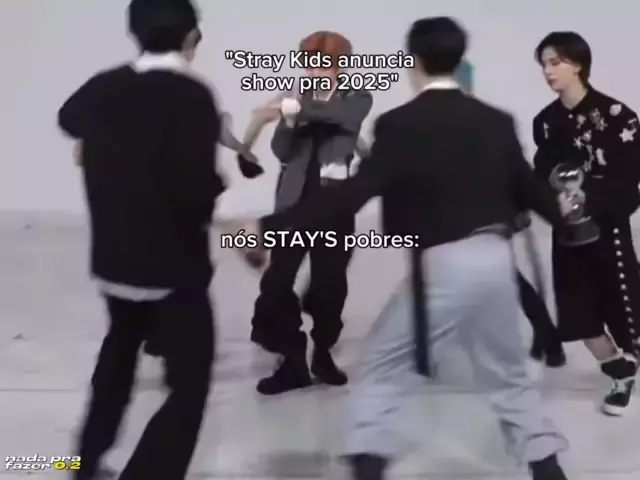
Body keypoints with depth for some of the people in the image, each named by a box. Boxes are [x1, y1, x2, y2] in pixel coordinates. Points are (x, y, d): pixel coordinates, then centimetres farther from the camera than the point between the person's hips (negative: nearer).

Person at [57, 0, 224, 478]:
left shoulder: (104, 87, 1)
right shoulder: (191, 95, -19)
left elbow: (70, 118, 24)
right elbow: (195, 186, -28)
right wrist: (214, 187, -7)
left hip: (113, 257, 7)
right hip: (174, 264, -7)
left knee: (121, 346, 31)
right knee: (190, 385, 4)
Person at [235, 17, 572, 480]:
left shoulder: (400, 123, -9)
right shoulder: (496, 121, 7)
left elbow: (354, 194, -16)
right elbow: (526, 184, 17)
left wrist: (269, 225, -15)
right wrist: (558, 208, 42)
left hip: (442, 264, -5)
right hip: (495, 258, 6)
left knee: (384, 369, 9)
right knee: (510, 373, 23)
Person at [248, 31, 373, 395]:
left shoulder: (357, 99, 3)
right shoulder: (298, 98, 7)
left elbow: (339, 115, -22)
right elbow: (282, 152, -2)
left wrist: (294, 108, -31)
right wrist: (288, 119, -20)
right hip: (296, 201, 1)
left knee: (330, 283, 4)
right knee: (277, 281, -7)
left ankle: (323, 354, 24)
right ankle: (293, 362, 3)